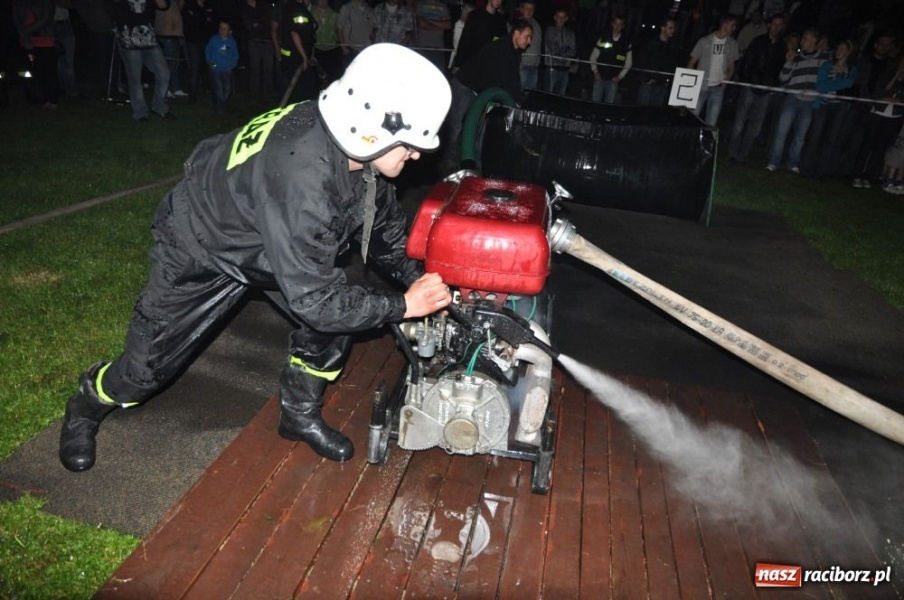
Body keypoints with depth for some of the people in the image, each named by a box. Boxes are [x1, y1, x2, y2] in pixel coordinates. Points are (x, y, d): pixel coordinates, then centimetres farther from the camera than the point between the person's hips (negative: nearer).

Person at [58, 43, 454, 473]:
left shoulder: (349, 142, -20)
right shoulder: (301, 180, -45)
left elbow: (380, 219, -1)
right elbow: (312, 299, -37)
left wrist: (417, 277, -9)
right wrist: (402, 306, -29)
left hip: (274, 239, 7)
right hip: (202, 248, -7)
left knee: (335, 317, -3)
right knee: (150, 361, 6)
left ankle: (300, 415, 22)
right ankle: (86, 406, 41)